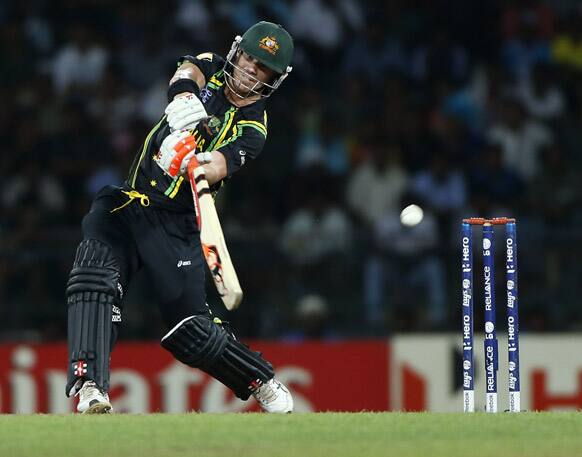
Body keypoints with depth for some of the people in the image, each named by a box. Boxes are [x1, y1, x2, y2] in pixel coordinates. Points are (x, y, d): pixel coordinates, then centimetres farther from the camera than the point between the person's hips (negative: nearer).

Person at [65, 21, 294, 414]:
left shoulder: (252, 129, -5)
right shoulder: (210, 70, 6)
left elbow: (217, 167, -24)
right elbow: (188, 72, -19)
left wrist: (193, 164, -47)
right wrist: (184, 98, -42)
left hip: (177, 225, -2)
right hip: (126, 205, 3)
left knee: (192, 333, -6)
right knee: (94, 279, -23)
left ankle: (265, 385, 18)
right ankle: (90, 388, -31)